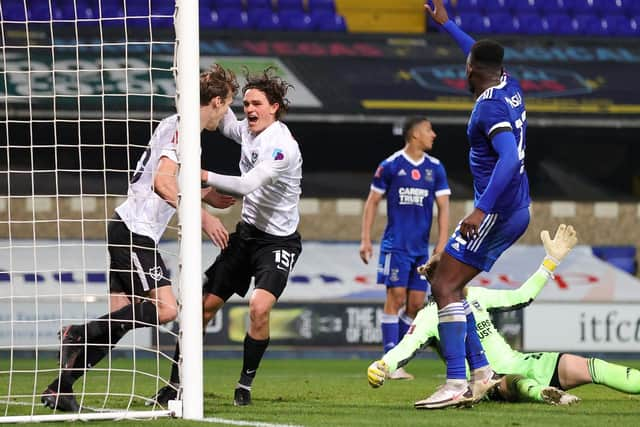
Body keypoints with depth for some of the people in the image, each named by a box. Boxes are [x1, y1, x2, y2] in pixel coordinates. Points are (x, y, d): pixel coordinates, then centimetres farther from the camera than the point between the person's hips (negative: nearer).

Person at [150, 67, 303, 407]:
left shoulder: (282, 146, -23)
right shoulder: (248, 130, 2)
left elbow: (247, 185, -35)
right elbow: (226, 123, 27)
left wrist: (204, 177, -42)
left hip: (279, 241, -7)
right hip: (248, 232, 7)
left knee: (260, 307, -26)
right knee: (205, 305, 3)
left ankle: (245, 384, -8)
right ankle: (176, 384, 11)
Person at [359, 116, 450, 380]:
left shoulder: (435, 169, 8)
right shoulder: (390, 166, -2)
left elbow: (443, 207, 7)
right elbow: (372, 202, 4)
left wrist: (442, 243, -3)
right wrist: (365, 239, -2)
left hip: (421, 247, 4)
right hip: (395, 244, -4)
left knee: (416, 303, 1)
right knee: (396, 297, -11)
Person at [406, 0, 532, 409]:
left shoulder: (490, 107, -19)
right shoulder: (510, 86, 9)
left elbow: (510, 157, -33)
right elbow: (481, 53, 30)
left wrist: (482, 210, -38)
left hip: (496, 211, -10)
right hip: (518, 210, 10)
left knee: (445, 287, -12)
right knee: (451, 285, 14)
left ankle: (456, 383, -20)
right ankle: (482, 372, 10)